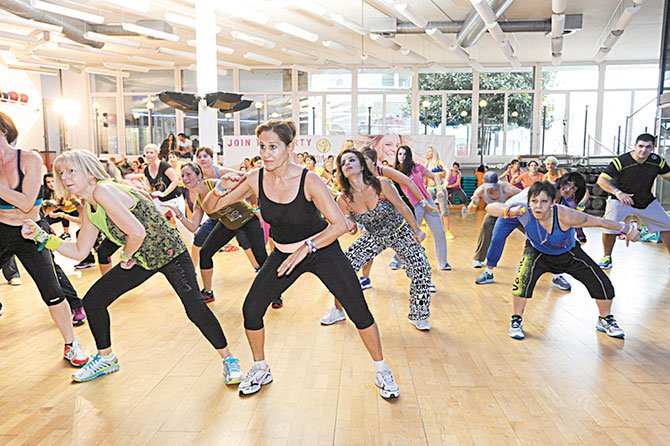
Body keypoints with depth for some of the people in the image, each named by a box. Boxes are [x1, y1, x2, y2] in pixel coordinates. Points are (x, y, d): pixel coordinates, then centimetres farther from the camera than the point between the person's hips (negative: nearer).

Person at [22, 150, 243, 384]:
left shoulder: (103, 190, -24)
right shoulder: (89, 210, 4)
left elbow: (137, 233, -33)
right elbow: (79, 251, 11)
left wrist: (126, 256, -13)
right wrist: (40, 236, 3)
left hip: (170, 252, -9)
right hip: (140, 259, 9)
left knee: (196, 310, -16)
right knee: (92, 302, 7)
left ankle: (228, 359, 7)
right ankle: (106, 358, 30)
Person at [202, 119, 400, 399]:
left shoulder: (309, 181, -25)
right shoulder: (255, 179, -14)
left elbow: (339, 224, -28)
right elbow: (210, 208, -9)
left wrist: (306, 248, -37)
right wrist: (221, 188, -29)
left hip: (322, 250, -3)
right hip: (283, 254, 4)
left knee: (359, 313, -6)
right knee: (251, 310, -6)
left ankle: (382, 372, 18)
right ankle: (261, 370, 20)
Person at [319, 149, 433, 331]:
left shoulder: (381, 185, -27)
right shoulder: (343, 200, -18)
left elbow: (402, 208, -13)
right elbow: (352, 228, -4)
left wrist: (417, 231, -2)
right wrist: (349, 226, -28)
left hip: (400, 232, -2)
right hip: (373, 236, 2)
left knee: (421, 269, -16)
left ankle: (418, 316, 8)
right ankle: (338, 310, 18)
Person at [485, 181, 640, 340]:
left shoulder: (564, 216, -39)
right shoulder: (525, 211, -35)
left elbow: (599, 221, -26)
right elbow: (490, 208, -39)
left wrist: (627, 229, -17)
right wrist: (509, 210, -58)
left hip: (568, 254, 1)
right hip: (538, 252, -1)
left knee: (601, 283, 1)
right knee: (525, 277, -29)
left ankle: (605, 320, 32)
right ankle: (516, 320, -6)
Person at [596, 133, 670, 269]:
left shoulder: (657, 161, -11)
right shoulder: (621, 161, -27)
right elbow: (601, 180, -33)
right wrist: (618, 192, -46)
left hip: (647, 201, 5)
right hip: (620, 200, -5)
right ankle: (607, 257, 2)